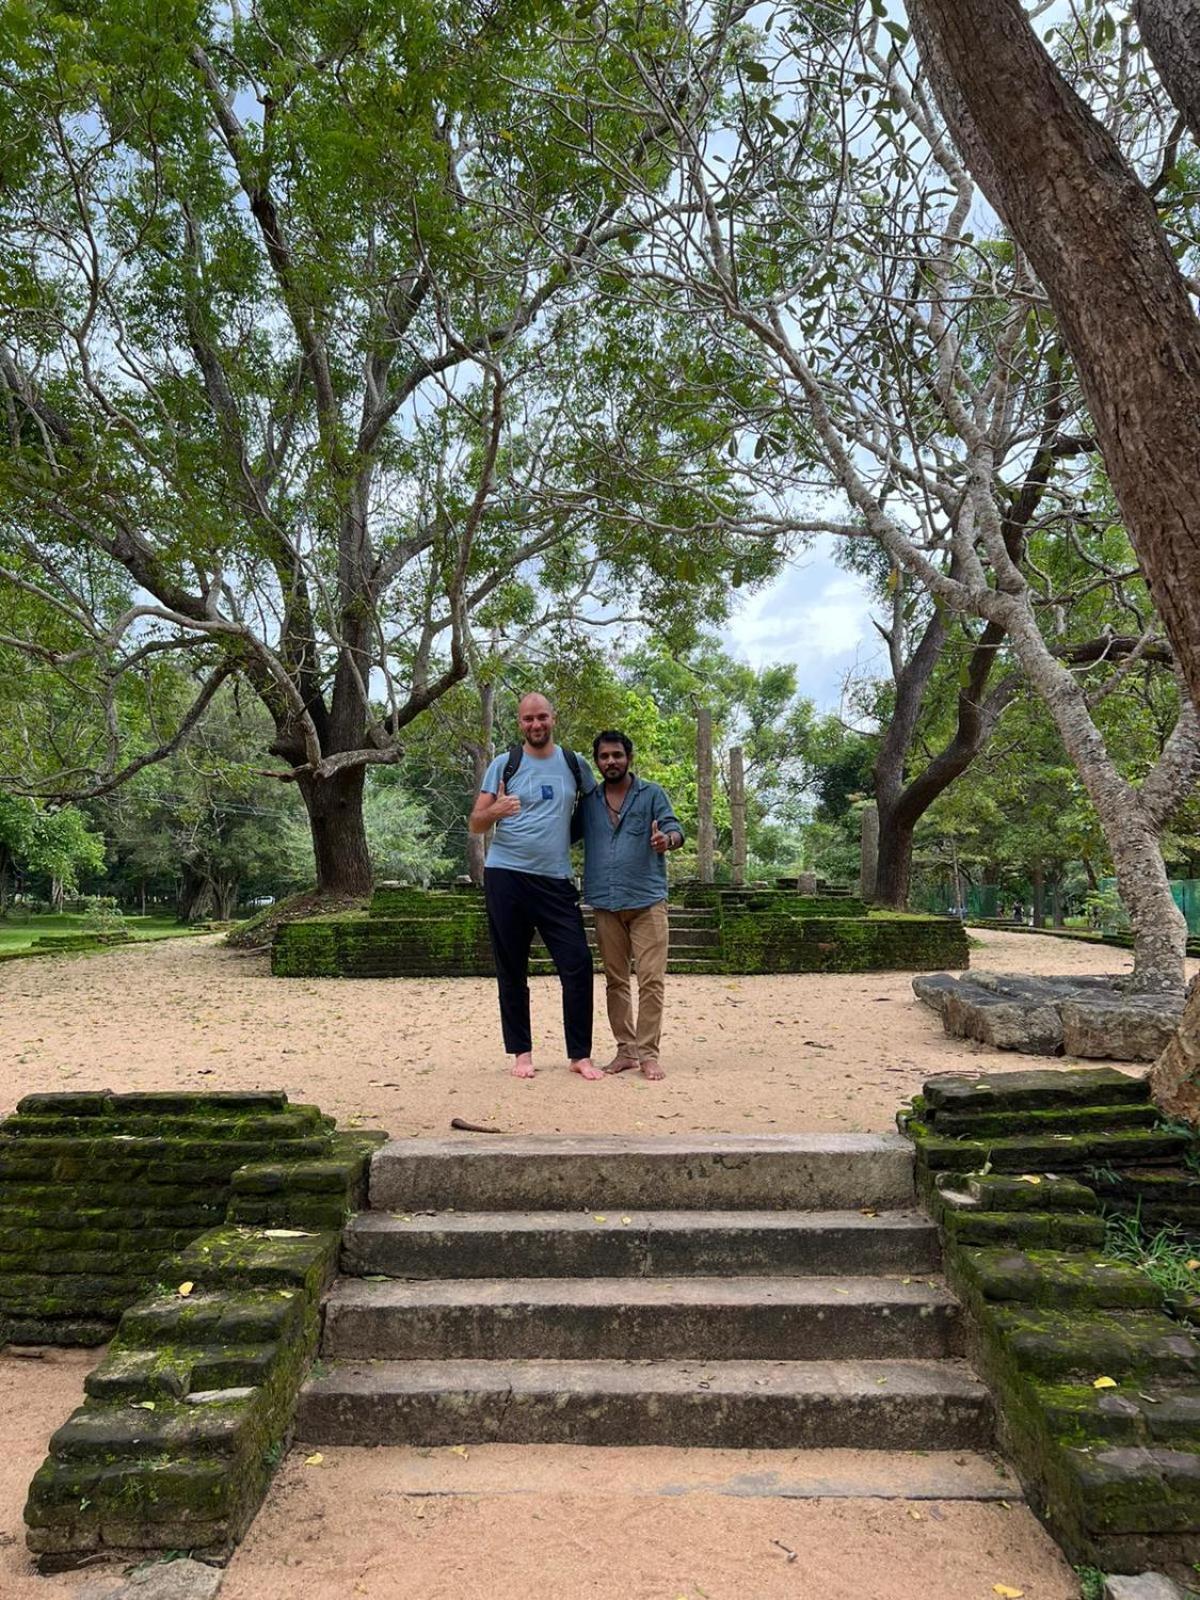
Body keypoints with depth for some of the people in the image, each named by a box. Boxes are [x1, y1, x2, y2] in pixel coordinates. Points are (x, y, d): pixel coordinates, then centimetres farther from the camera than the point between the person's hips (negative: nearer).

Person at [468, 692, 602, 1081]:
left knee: (577, 963, -5)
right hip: (506, 876, -1)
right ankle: (521, 1052, 17)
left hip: (556, 880, 2)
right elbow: (475, 824, 0)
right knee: (512, 970, 5)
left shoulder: (574, 764, 9)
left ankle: (580, 1055, 6)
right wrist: (495, 811, -21)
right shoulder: (504, 764, 2)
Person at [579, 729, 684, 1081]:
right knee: (615, 981, 9)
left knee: (651, 980, -7)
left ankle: (648, 1053, 0)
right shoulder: (587, 801, 13)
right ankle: (626, 1050, 19)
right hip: (606, 903, 3)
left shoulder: (652, 794, 4)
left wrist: (667, 839, -29)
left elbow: (675, 828, -6)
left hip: (647, 901, -3)